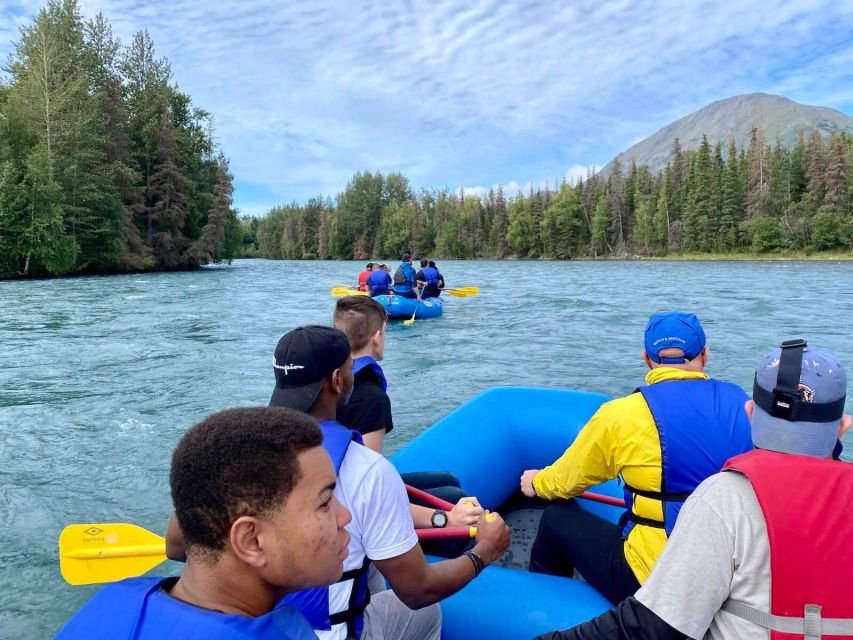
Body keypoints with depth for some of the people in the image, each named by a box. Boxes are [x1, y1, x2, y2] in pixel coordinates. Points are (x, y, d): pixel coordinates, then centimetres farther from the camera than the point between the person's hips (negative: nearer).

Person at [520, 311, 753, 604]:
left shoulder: (622, 414, -14)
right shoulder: (742, 403, -2)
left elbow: (567, 481, 2)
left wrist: (537, 483, 25)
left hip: (653, 583, -5)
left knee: (556, 518, 16)